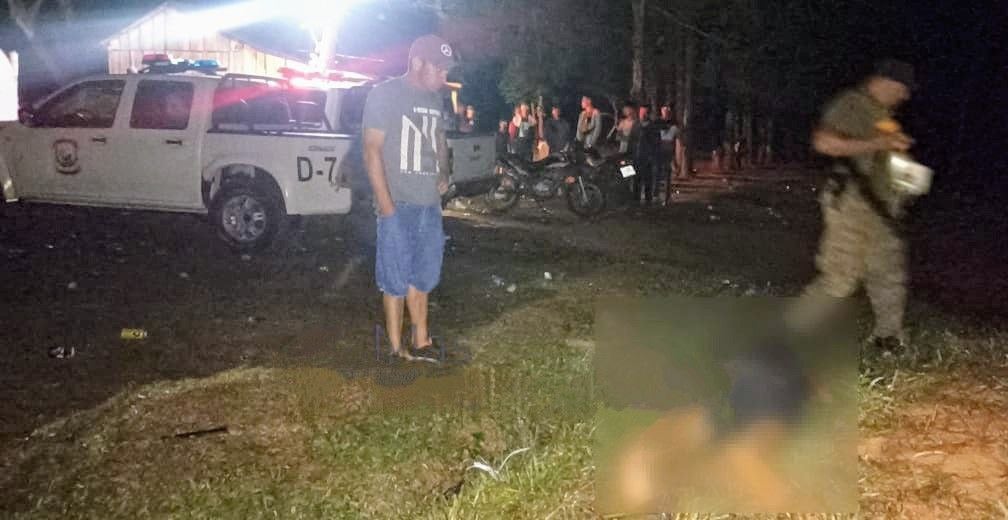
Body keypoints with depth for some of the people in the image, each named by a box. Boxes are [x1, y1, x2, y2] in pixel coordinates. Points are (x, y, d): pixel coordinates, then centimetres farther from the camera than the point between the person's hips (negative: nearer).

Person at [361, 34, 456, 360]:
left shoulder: (435, 100, 12)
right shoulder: (385, 95, -8)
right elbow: (372, 151, -11)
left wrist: (444, 174, 6)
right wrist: (387, 206, -16)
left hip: (430, 205, 7)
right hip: (398, 206, -7)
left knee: (423, 277, 15)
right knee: (396, 280, 2)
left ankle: (421, 342, 27)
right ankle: (396, 348, 12)